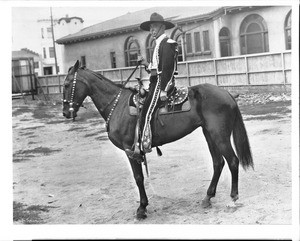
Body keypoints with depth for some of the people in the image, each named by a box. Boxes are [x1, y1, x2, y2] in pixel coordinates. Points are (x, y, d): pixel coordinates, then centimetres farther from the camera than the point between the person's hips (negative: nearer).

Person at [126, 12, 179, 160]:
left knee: (146, 113, -17)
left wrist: (163, 90, -25)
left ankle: (144, 146, -17)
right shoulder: (159, 44, 21)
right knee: (139, 103, 9)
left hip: (162, 83, -10)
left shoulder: (166, 44, -11)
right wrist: (145, 64, 7)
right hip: (157, 83, 10)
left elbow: (167, 68, -20)